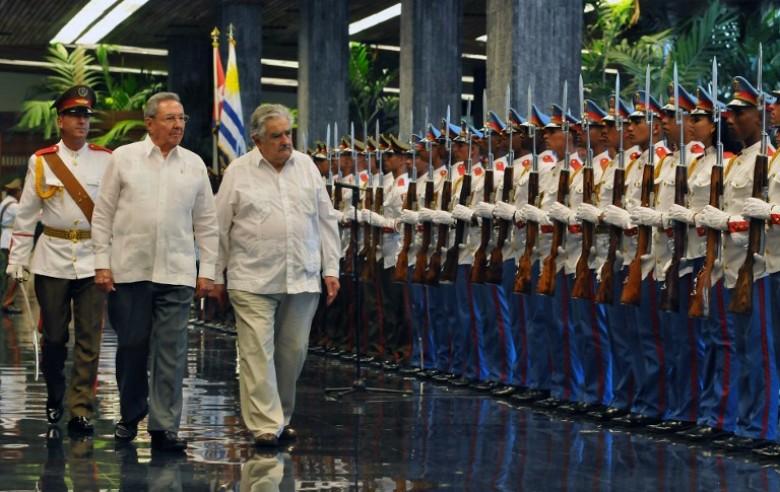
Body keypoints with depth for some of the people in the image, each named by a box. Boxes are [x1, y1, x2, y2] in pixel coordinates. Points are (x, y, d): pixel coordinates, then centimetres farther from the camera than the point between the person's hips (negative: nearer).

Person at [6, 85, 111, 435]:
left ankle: (82, 410, 1)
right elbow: (26, 214, 6)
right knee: (54, 336, 8)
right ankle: (54, 396, 30)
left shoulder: (106, 160, 4)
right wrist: (17, 259, 2)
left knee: (89, 338, -3)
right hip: (53, 259, 0)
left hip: (93, 260, 0)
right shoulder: (41, 161, 4)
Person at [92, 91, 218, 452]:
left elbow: (206, 222, 12)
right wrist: (102, 263, -1)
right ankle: (130, 416, 25)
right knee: (131, 346, 6)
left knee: (171, 351, -2)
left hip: (176, 273, 1)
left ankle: (164, 427, 2)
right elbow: (103, 214, 5)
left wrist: (207, 270, 7)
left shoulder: (194, 164, 9)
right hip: (129, 270, -1)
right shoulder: (124, 158, 4)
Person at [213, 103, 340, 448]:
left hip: (302, 279, 4)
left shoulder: (306, 166, 10)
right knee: (258, 352, -8)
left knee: (293, 352, 8)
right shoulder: (239, 172, 0)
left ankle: (281, 417, 23)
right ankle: (265, 425, -8)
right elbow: (220, 227, 5)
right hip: (254, 281, -3)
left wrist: (331, 268, 8)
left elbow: (326, 221, 13)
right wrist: (217, 275, 6)